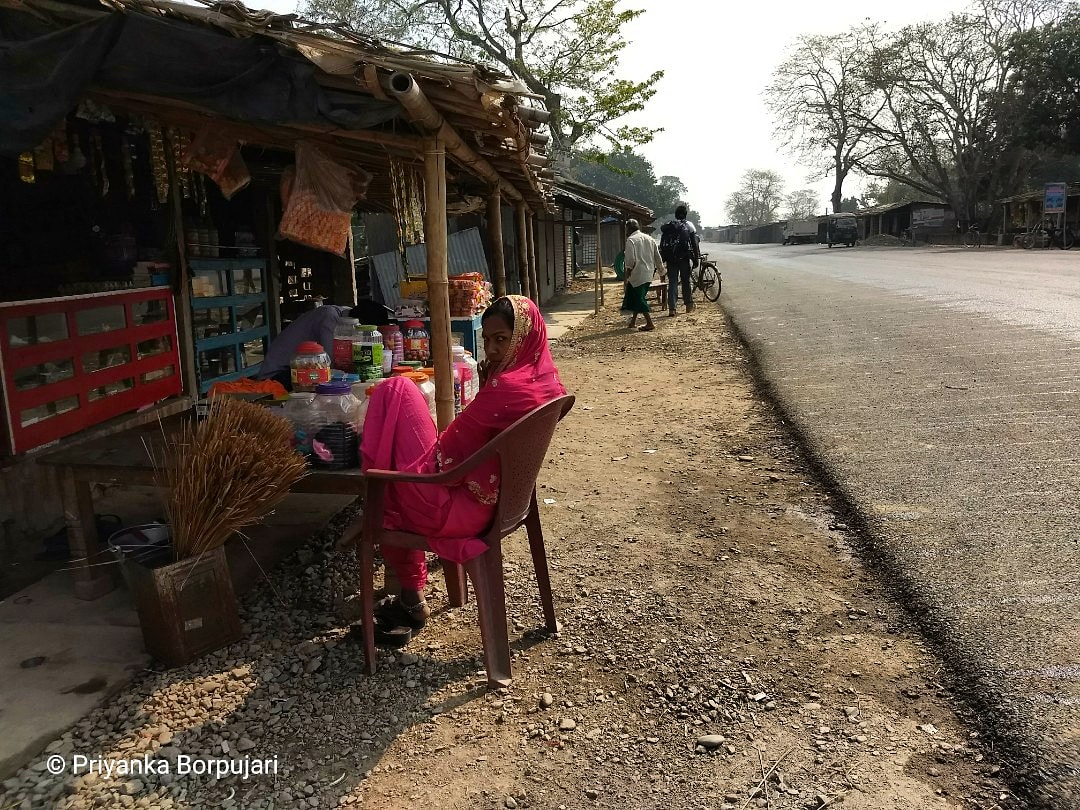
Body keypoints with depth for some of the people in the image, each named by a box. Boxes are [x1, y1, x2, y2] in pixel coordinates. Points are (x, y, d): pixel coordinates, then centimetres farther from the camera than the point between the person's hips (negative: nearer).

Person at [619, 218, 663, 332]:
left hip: (637, 274, -8)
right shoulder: (650, 239, 11)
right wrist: (660, 268, 25)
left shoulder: (631, 240, -10)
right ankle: (633, 321, 23)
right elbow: (657, 257, 14)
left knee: (639, 298, -3)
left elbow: (630, 260, -17)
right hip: (648, 274, 8)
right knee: (638, 297, 18)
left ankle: (649, 323, -6)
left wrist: (628, 273, -7)